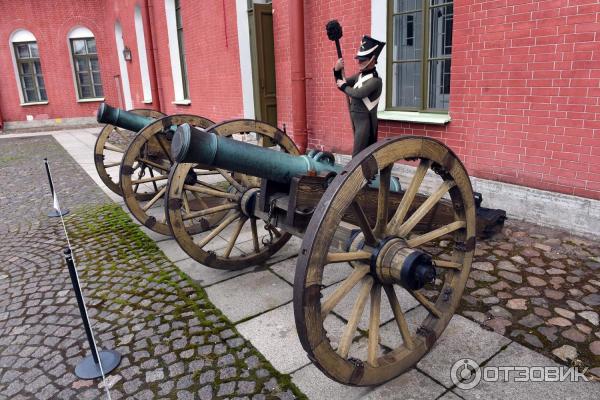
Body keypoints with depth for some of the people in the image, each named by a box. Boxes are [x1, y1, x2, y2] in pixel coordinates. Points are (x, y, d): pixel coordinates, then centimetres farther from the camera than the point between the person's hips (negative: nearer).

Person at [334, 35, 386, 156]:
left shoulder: (375, 80, -17)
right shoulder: (360, 75, 9)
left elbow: (358, 93, -28)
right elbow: (342, 83, 16)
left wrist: (344, 86, -11)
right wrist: (337, 71, -3)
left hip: (366, 121, -8)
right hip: (357, 120, 8)